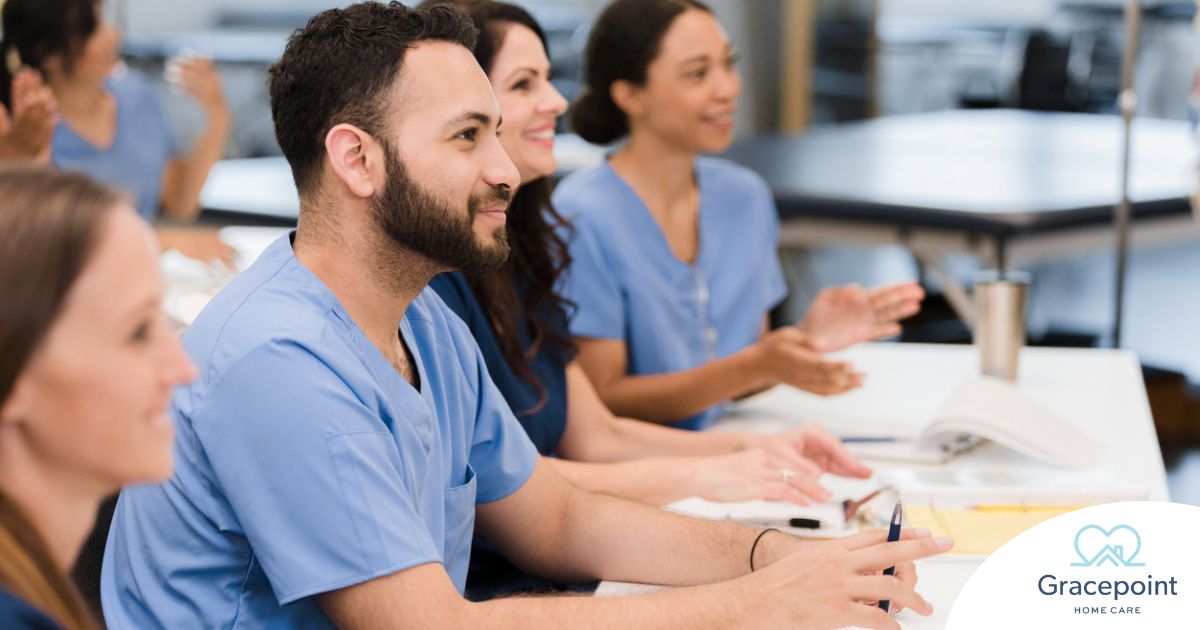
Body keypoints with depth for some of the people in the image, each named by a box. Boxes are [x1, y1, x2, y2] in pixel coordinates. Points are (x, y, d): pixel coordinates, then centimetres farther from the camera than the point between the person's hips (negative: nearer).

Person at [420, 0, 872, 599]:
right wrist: (696, 477, -14)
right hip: (474, 593, -8)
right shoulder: (424, 271, -15)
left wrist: (753, 448, 2)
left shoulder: (517, 252, 14)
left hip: (542, 577, 8)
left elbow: (594, 436, 16)